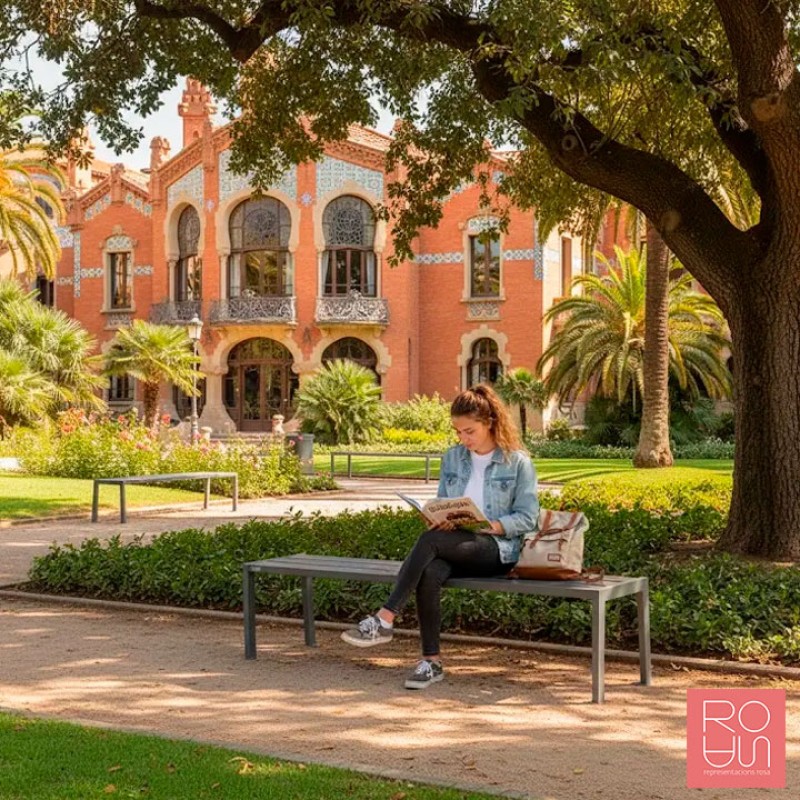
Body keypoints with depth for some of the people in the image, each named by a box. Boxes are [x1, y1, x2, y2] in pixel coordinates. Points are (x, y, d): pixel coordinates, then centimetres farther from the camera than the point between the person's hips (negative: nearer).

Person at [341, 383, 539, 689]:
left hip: (498, 548, -4)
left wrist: (489, 525, -17)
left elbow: (527, 518, -2)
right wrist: (441, 519, -5)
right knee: (430, 572, -33)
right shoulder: (452, 458, 15)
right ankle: (431, 661, -27)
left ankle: (384, 620, -32)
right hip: (454, 544, 4)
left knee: (430, 540, -32)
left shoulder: (518, 462, 0)